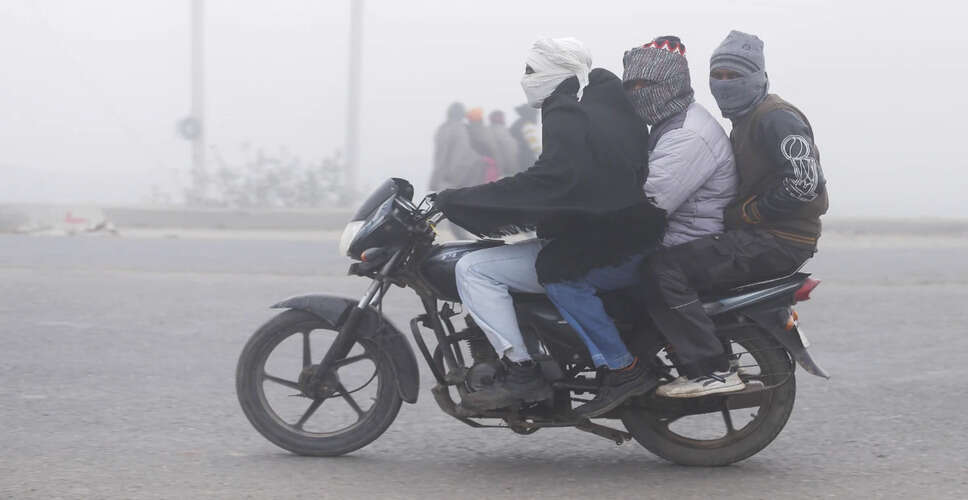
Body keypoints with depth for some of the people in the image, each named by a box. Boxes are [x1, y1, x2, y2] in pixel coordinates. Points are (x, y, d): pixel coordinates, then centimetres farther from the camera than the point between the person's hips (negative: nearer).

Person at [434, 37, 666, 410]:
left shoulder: (567, 116, -15)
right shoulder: (608, 105, 14)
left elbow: (548, 181, -29)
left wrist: (457, 201, -25)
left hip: (590, 251, -10)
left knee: (473, 269, -13)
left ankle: (522, 373, -19)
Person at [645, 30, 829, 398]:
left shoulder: (776, 118, -11)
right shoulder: (745, 121, 22)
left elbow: (803, 183, -23)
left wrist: (744, 213, -16)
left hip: (779, 240, -11)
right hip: (759, 235, 11)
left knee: (666, 269, -21)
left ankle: (713, 371, -24)